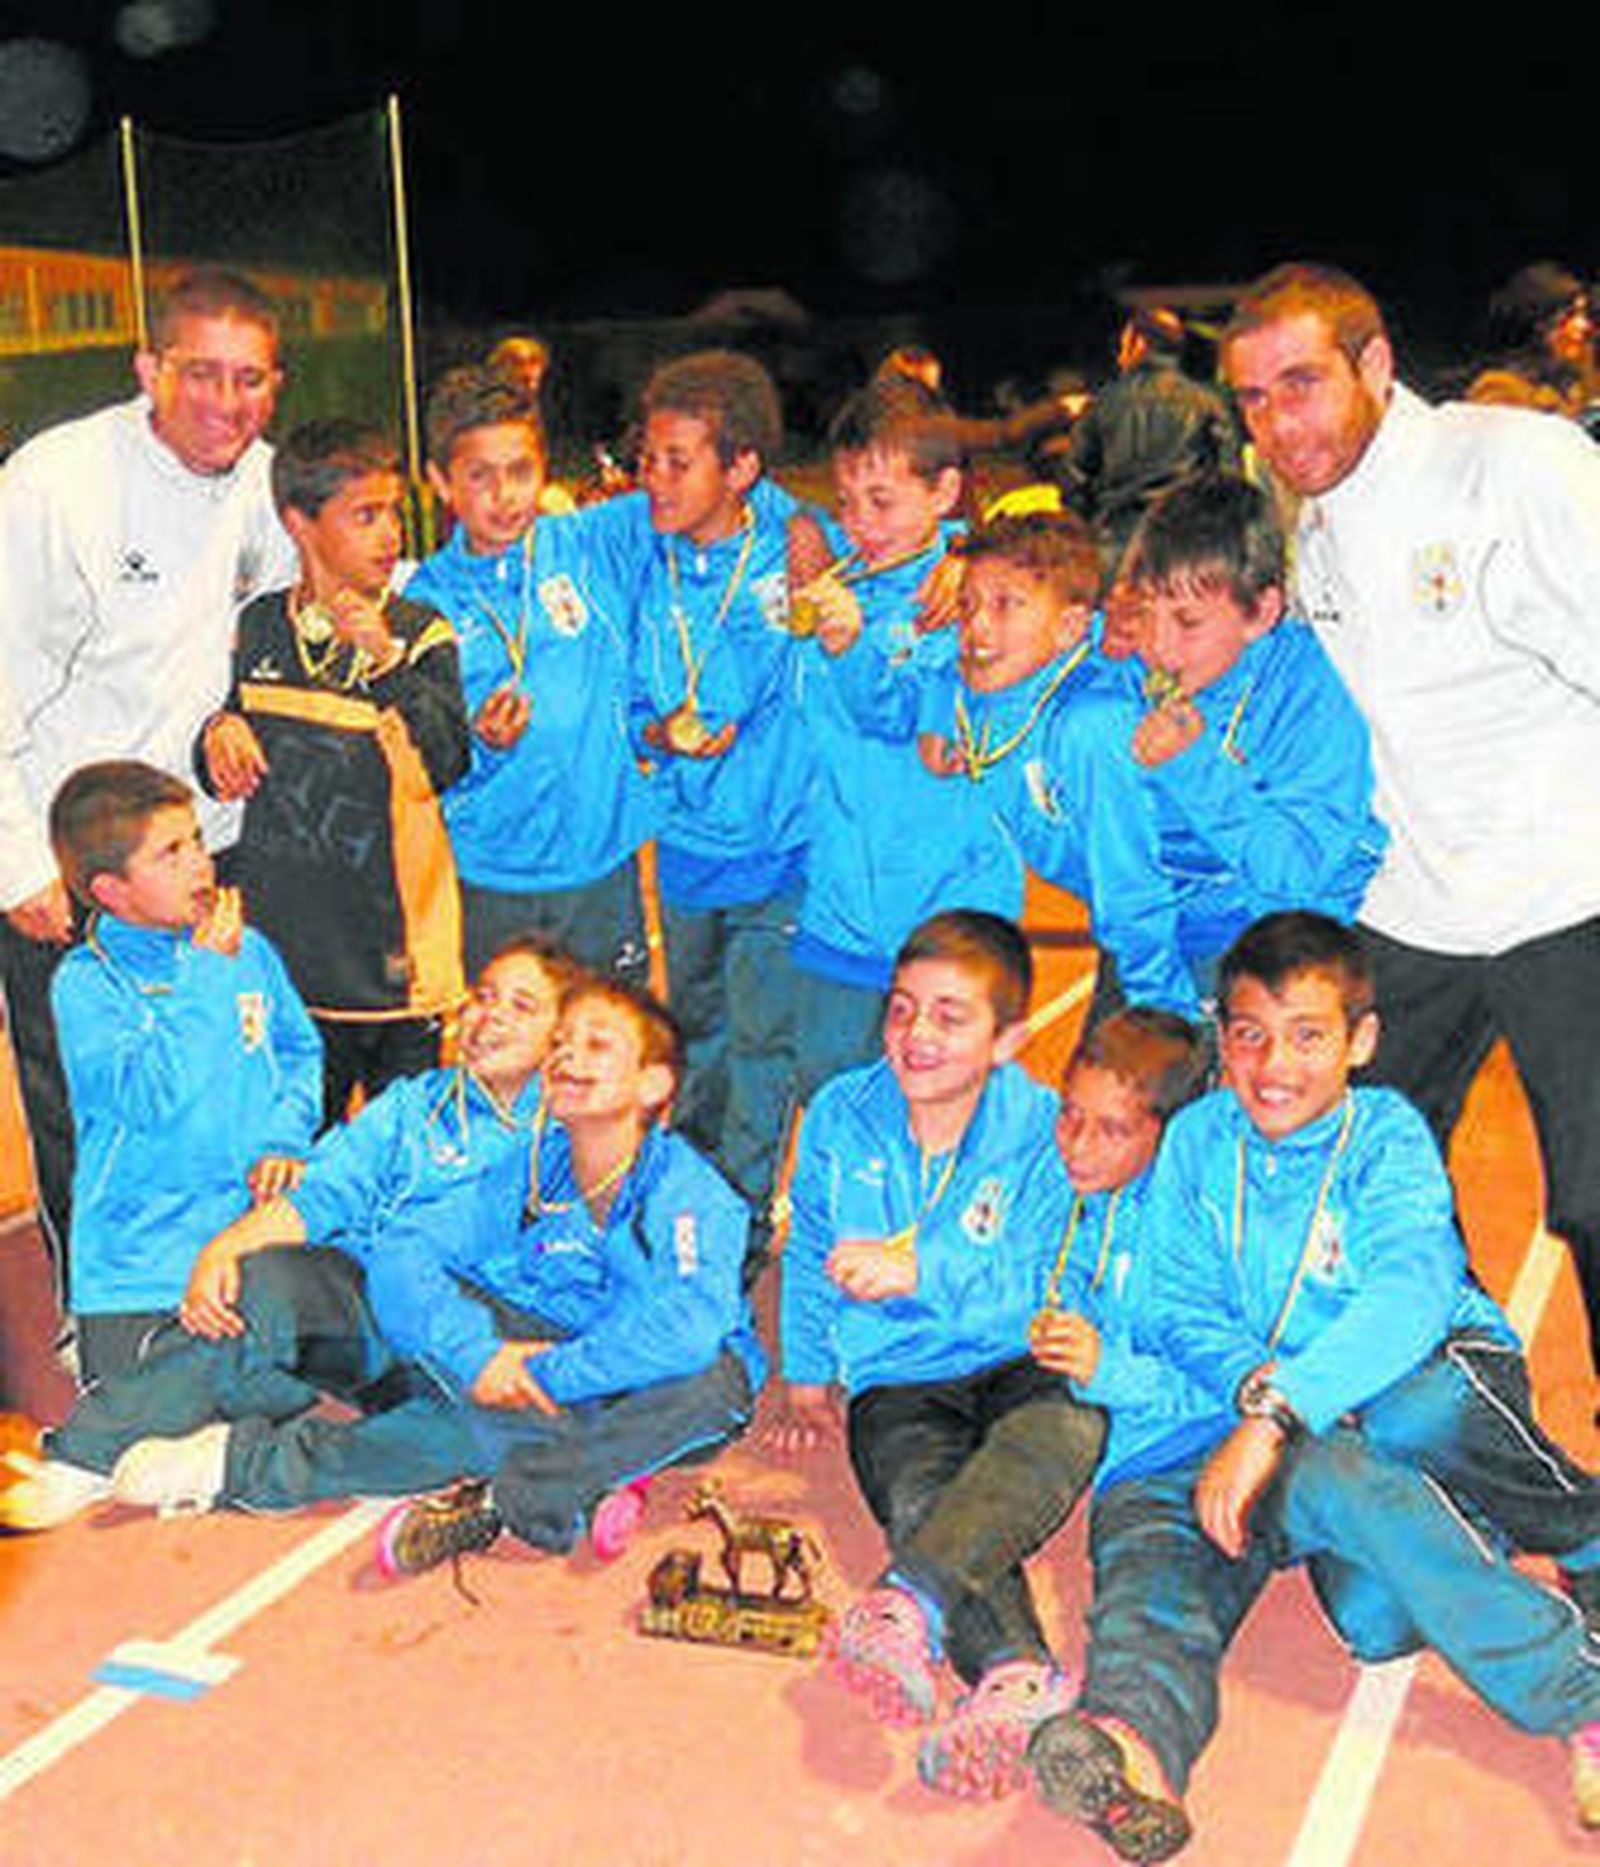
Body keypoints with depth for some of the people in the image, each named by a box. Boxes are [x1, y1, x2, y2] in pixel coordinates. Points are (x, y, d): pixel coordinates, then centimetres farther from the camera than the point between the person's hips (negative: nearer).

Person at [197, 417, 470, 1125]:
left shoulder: (421, 633, -5)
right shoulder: (259, 627, 5)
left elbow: (448, 762, -17)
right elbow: (223, 775, 16)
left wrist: (388, 659, -26)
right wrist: (219, 732, -6)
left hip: (390, 948, -2)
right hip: (281, 934, 3)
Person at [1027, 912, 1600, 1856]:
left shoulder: (1387, 1135, -7)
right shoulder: (1197, 1140, 4)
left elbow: (1409, 1298, -24)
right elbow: (1183, 1313, -1)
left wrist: (1277, 1418, -38)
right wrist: (1257, 1385, -24)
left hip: (1434, 1379, -2)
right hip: (1250, 1405, 3)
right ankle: (1134, 1730, -52)